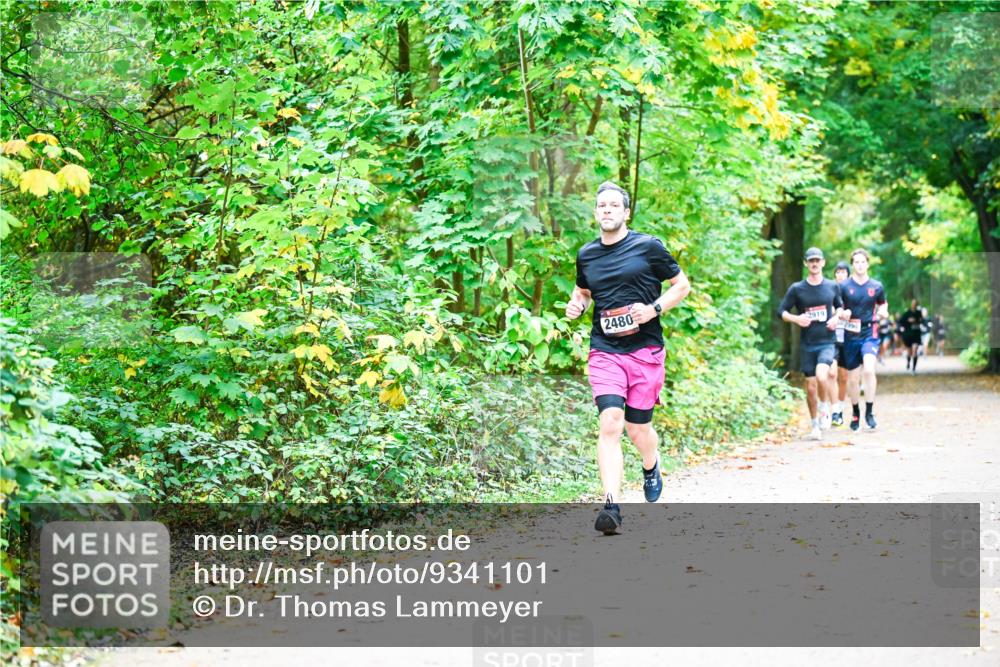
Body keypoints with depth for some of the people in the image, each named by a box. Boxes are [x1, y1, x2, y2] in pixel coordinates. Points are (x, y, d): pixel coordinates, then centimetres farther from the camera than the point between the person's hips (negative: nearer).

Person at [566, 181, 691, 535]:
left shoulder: (649, 247, -1)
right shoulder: (586, 255, 9)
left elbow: (682, 285, 5)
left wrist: (655, 308, -11)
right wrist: (576, 305, 4)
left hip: (645, 349, -1)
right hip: (604, 351, 2)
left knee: (637, 428, 5)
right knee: (610, 423, -16)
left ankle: (651, 466, 42)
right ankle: (612, 506, -20)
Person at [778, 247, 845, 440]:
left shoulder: (832, 286, 4)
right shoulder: (797, 289, -1)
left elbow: (840, 306, 20)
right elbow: (782, 311, 3)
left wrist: (836, 317, -2)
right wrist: (796, 319, -15)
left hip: (827, 342, -1)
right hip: (807, 344, 1)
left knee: (821, 376, -26)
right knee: (810, 386, 4)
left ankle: (824, 408, 2)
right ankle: (816, 426, 20)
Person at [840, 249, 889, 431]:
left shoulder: (877, 286, 4)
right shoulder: (844, 287, 0)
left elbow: (883, 303, 19)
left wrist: (882, 311, -3)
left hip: (870, 335, -1)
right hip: (851, 336, 1)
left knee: (869, 370, -24)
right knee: (853, 378, 7)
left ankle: (869, 412, -14)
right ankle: (855, 414, 26)